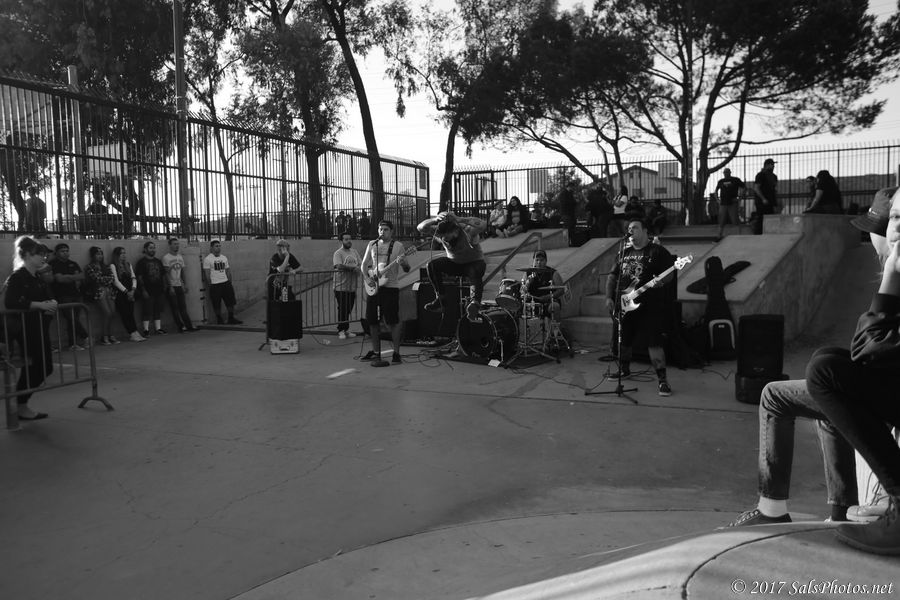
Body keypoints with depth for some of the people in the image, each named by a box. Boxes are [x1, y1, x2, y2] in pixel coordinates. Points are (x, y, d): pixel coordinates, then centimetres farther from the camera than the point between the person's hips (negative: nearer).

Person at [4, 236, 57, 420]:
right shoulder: (17, 277, -12)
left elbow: (46, 297, 21)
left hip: (40, 329, 9)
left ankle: (22, 403, 22)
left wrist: (51, 304, -3)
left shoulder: (38, 278, 14)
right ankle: (21, 407, 12)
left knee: (45, 367, 10)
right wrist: (41, 305, -25)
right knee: (31, 368, -3)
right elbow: (10, 302, -24)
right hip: (25, 329, -9)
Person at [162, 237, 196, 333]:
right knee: (175, 308, 0)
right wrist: (170, 287, -17)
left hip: (179, 285, 6)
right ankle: (181, 326, 2)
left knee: (183, 307, 7)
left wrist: (184, 284, 13)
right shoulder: (166, 258, -9)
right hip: (171, 286, -6)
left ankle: (189, 325, 6)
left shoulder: (180, 257, 11)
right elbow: (167, 273, -12)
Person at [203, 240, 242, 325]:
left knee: (231, 302, 4)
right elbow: (207, 274, -9)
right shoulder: (207, 259, -8)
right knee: (216, 304, 3)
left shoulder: (224, 257, 10)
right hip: (215, 284, -5)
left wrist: (230, 282, 11)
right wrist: (209, 286, -11)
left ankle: (231, 319, 13)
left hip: (225, 282, 5)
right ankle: (219, 319, 17)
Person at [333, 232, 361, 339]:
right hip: (341, 287, -5)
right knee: (342, 309, -1)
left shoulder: (354, 252, 14)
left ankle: (346, 329, 19)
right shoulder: (338, 253, -6)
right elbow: (339, 266, -21)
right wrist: (353, 267, -14)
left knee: (349, 309, 9)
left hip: (352, 286, 5)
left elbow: (361, 264, 9)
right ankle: (341, 331, 9)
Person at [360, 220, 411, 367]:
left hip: (390, 287, -4)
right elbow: (363, 265, 17)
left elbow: (406, 270, 0)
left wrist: (402, 263, -22)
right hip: (374, 287, 4)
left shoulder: (398, 245, 1)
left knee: (393, 321, -6)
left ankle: (396, 353, 1)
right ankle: (376, 352, 19)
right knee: (372, 320, 6)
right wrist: (367, 278, -1)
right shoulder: (372, 245, 11)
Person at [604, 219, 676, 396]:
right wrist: (609, 298, 8)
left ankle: (662, 379, -7)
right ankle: (624, 369, 37)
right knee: (623, 340, 15)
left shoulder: (657, 251, -1)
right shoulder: (625, 252, 16)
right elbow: (612, 276, 18)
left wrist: (660, 281, -27)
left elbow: (670, 272, -6)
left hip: (650, 305, -6)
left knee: (654, 343, -12)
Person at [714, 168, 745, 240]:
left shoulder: (735, 180, 3)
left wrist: (739, 197, -3)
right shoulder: (721, 181, 11)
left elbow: (744, 188, 5)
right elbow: (716, 190, 25)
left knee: (734, 221, -4)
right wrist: (717, 199, 12)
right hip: (723, 204, 3)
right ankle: (719, 235, 5)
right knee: (721, 221, 2)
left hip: (732, 204, -3)